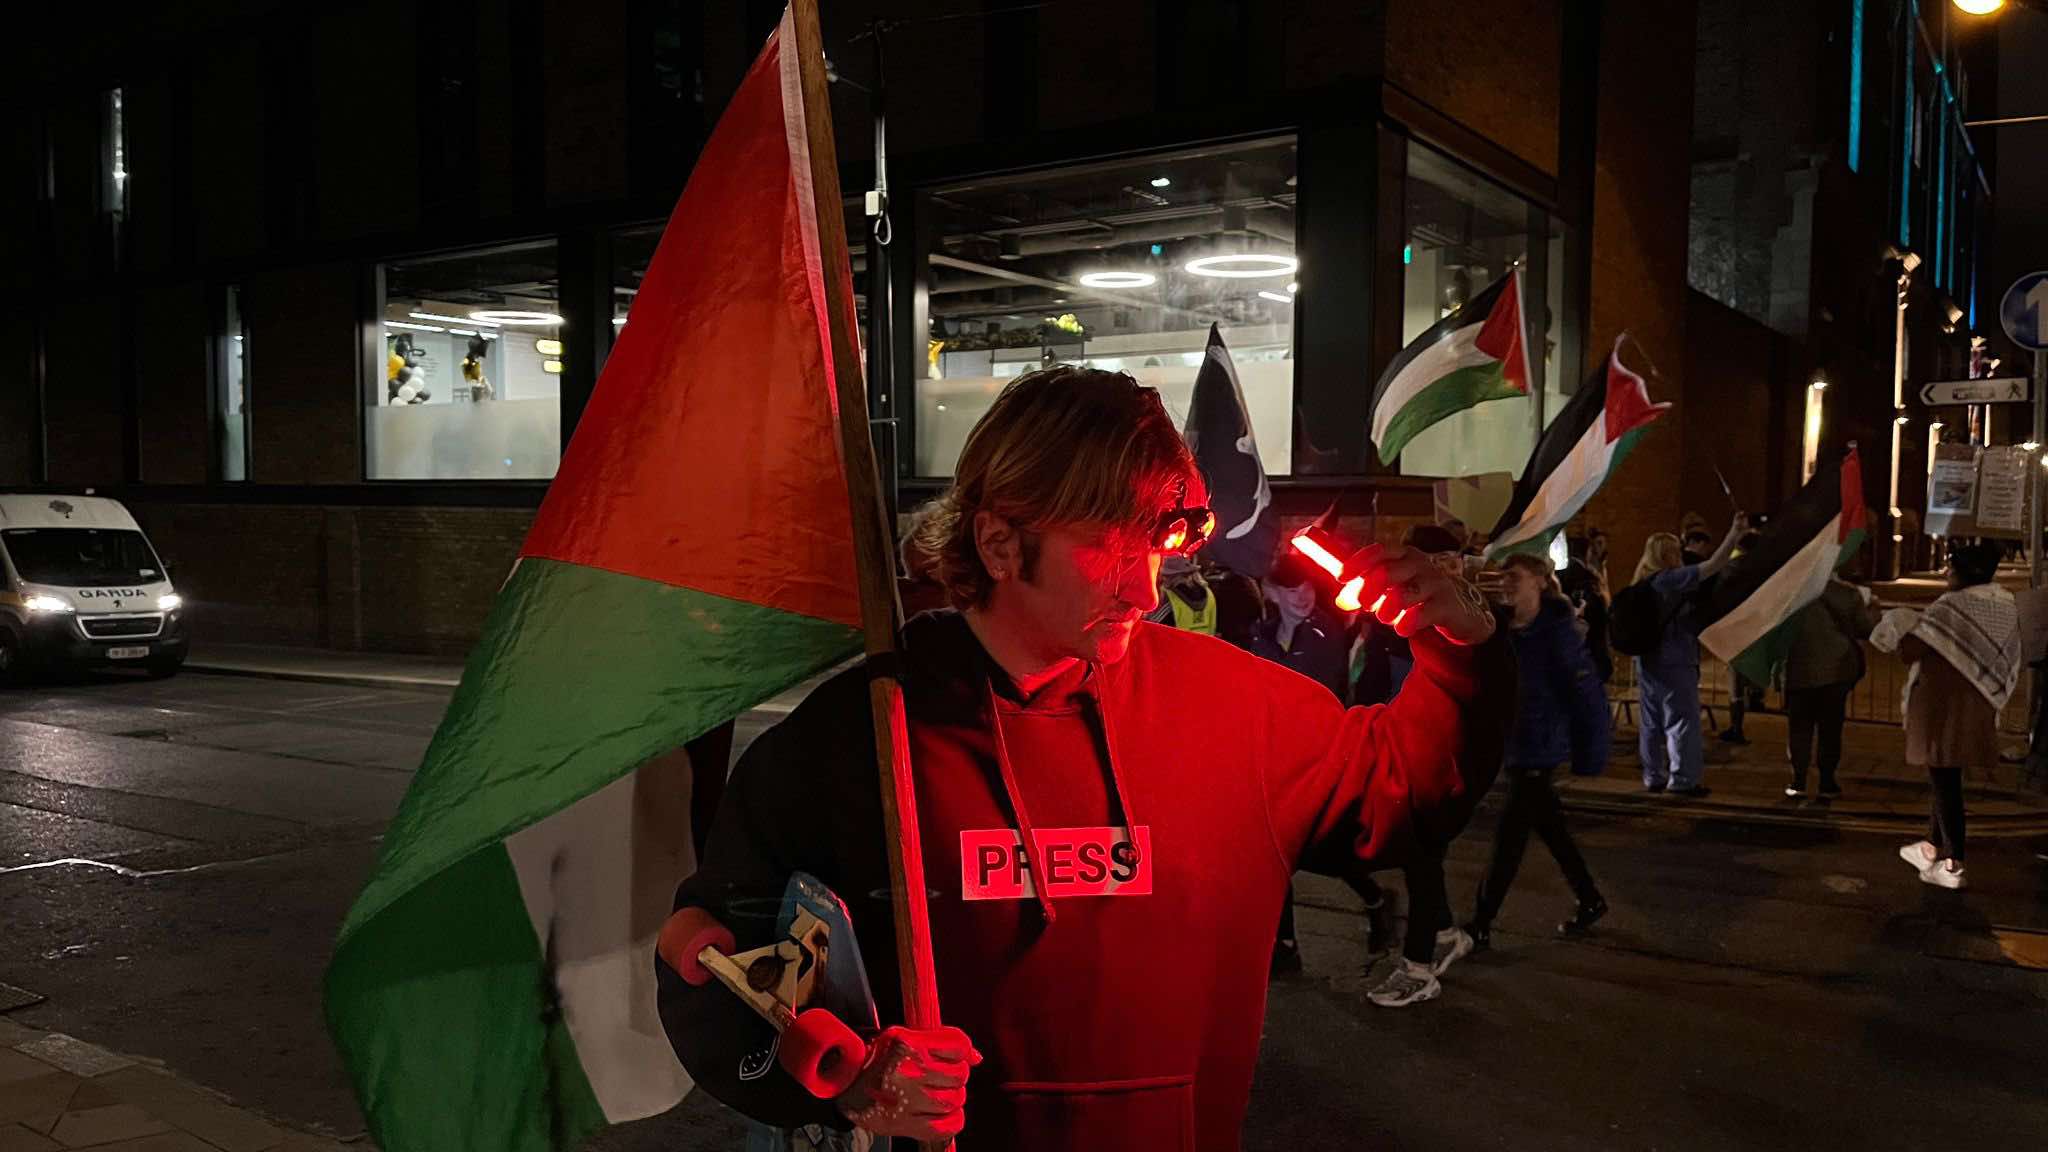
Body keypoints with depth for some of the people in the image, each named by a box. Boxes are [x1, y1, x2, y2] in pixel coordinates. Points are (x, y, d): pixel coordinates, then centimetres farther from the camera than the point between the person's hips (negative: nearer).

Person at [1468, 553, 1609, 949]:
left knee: (1509, 835, -2)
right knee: (1548, 827, 18)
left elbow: (1587, 693, -17)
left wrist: (1589, 752, -16)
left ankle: (1480, 925, 5)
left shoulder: (1558, 631, -17)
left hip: (1539, 747, -7)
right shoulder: (1501, 627, 2)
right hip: (1510, 743, 7)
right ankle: (1589, 900, 35)